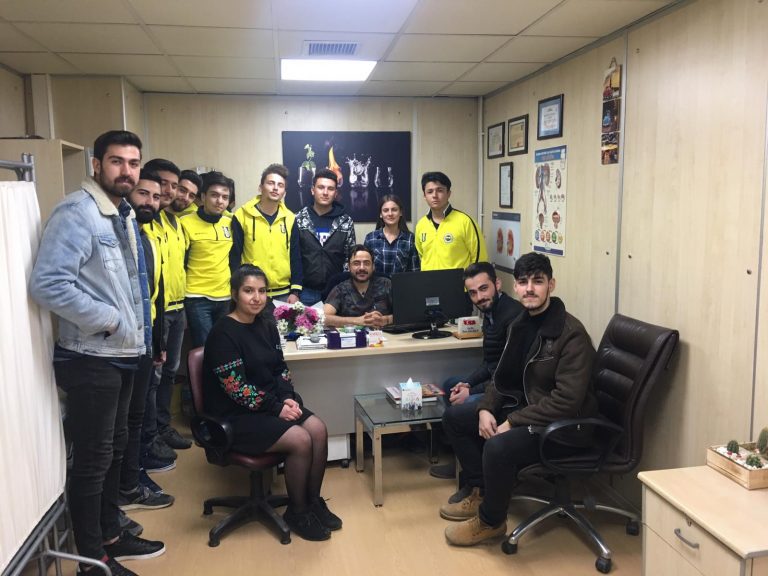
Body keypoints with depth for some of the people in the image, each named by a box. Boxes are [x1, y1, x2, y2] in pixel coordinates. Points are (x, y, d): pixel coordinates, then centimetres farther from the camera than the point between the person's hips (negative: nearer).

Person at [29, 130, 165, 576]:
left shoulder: (124, 214, 13)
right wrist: (109, 321, -21)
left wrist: (137, 330, 11)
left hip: (122, 353, 9)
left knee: (115, 448, 19)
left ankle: (111, 535, 35)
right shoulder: (77, 213, -16)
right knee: (93, 458, 3)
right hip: (91, 357, -9)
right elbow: (48, 283, -26)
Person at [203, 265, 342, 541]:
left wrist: (288, 398, -8)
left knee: (319, 429, -14)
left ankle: (314, 501, 4)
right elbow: (235, 387, -19)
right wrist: (276, 408, -18)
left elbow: (280, 370, 11)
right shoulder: (223, 333, -15)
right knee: (300, 440, -22)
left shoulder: (266, 326, 7)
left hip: (272, 404, 7)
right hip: (235, 416, -7)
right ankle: (296, 512, 0)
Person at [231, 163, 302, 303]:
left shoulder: (290, 218, 5)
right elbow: (234, 256, -3)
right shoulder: (242, 215, -4)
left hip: (284, 293, 3)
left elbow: (295, 257, 7)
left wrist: (295, 290, 1)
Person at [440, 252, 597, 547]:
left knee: (498, 447, -32)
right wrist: (486, 409, -6)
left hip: (563, 427, -9)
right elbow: (503, 376, 13)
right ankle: (478, 491, 18)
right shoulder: (520, 324, 4)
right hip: (523, 408, 9)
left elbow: (567, 401, -27)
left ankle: (491, 521, -4)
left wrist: (512, 422, -23)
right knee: (454, 417, 8)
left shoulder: (571, 333, -22)